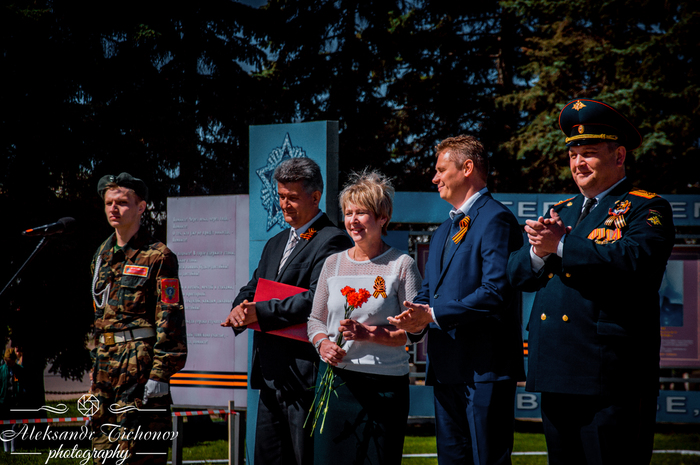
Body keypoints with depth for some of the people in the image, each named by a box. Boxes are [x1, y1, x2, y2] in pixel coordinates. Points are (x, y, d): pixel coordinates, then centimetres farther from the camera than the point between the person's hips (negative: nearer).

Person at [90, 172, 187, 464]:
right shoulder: (102, 256, 16)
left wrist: (160, 374, -16)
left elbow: (169, 318, -10)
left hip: (140, 361, -7)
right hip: (106, 363, 7)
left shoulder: (157, 257, -6)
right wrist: (96, 370, 19)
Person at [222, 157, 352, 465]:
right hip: (271, 376, 9)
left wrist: (260, 312, -20)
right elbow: (252, 290, 19)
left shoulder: (332, 241, -9)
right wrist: (240, 310, -4)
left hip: (305, 375, -9)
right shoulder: (275, 245, 21)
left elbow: (315, 300, -20)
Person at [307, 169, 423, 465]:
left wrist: (369, 334, -17)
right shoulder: (333, 264, 12)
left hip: (385, 386, -3)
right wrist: (323, 343, -4)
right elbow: (315, 319, 17)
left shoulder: (402, 265, 0)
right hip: (337, 381, 3)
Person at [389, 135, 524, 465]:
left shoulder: (495, 219, -9)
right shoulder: (444, 231, 23)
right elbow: (429, 289, 22)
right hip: (446, 368, 9)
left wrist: (434, 314, -20)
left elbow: (496, 292, -19)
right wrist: (418, 316, -2)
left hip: (484, 365, -9)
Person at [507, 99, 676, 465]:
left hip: (610, 377, -7)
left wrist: (560, 246, -17)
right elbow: (517, 275, 15)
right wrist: (539, 249, -7)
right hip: (555, 376, 7)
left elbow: (635, 260, -20)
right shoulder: (562, 211, 23)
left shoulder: (646, 209, 1)